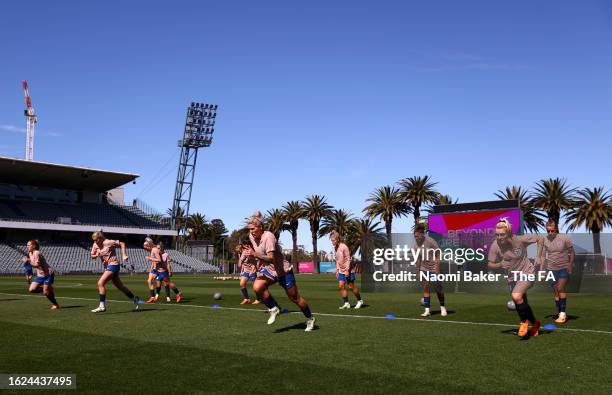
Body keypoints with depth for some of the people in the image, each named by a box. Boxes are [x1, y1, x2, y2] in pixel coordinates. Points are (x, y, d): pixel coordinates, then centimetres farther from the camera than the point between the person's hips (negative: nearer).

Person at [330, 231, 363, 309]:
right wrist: (337, 270, 14)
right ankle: (346, 303, 3)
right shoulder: (335, 248, 7)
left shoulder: (344, 247, -17)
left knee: (351, 287, 0)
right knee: (341, 286, -3)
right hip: (341, 271, 7)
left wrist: (347, 270, -20)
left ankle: (360, 301, 19)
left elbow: (348, 259, -17)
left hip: (348, 270, -7)